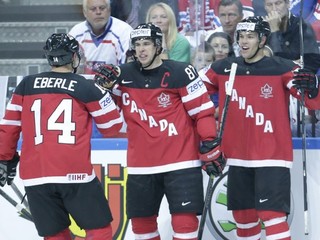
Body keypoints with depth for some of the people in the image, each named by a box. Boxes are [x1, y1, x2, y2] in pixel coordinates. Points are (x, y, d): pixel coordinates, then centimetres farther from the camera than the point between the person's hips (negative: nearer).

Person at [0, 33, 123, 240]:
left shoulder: (26, 85, 11)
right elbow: (112, 126, 10)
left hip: (35, 177, 3)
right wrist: (103, 92, 23)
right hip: (75, 174, -3)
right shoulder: (86, 87, 3)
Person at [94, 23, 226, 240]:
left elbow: (203, 110, -7)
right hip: (141, 165, 5)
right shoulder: (124, 75, 4)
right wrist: (104, 86, -6)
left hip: (181, 162, -5)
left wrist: (210, 146, -11)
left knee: (184, 221, -10)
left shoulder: (180, 73, -9)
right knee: (141, 222, 13)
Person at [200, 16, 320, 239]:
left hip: (272, 157, -5)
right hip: (238, 158, 5)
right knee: (243, 215, 15)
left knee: (272, 215, -14)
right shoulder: (223, 69, 3)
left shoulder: (282, 68, -9)